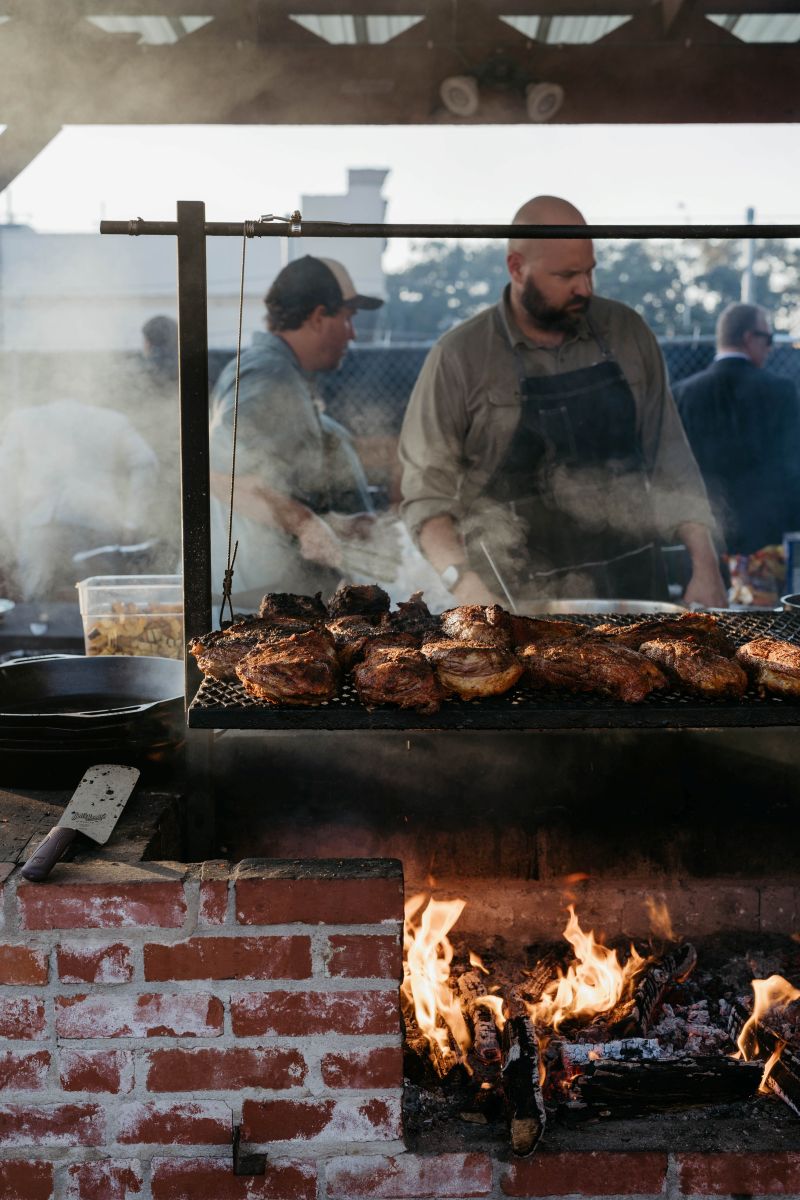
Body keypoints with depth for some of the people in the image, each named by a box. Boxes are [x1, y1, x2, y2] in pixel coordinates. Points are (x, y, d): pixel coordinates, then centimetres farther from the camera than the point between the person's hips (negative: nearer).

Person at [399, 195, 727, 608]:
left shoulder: (625, 331, 4)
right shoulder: (459, 357, -7)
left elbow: (669, 456, 7)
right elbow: (427, 488, -7)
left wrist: (705, 566, 1)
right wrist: (463, 580, -22)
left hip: (638, 588, 4)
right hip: (526, 603, -3)